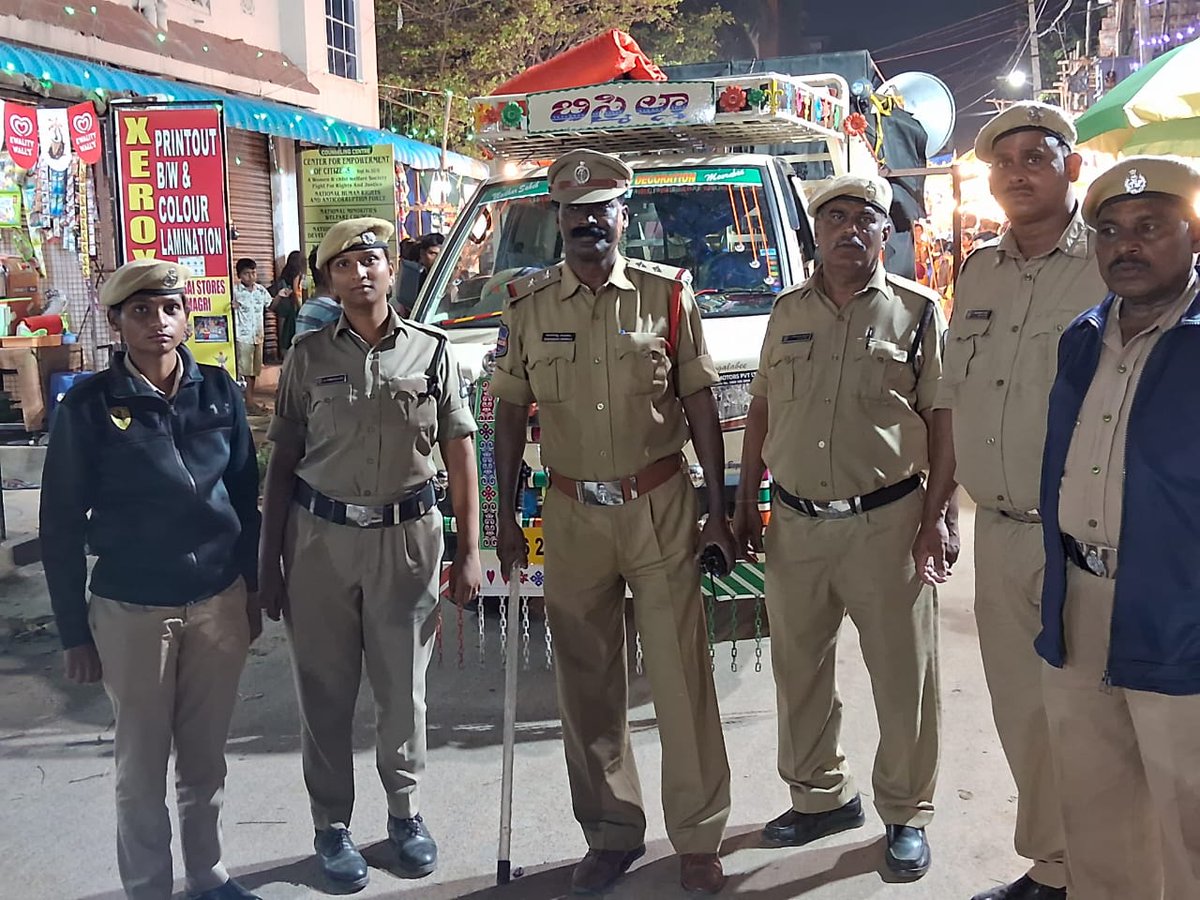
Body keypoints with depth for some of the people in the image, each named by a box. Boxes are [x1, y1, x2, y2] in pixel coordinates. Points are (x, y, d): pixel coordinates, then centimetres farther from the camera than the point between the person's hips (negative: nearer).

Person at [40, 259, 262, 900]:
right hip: (131, 611, -2)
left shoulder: (218, 391, 0)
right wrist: (74, 631, -4)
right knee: (142, 764, 11)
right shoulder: (89, 406, -8)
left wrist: (251, 592, 10)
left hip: (218, 602, 3)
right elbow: (62, 522, -4)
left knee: (206, 755, 15)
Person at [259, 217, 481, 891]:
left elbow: (460, 454, 3)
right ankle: (333, 826, 24)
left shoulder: (432, 350, 2)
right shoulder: (309, 356, 3)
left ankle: (407, 812, 30)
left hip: (407, 536, 0)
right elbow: (282, 462, 6)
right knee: (325, 689, 8)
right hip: (320, 537, 1)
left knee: (404, 686, 10)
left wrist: (469, 552, -1)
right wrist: (270, 562, 2)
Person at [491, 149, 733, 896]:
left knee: (682, 675, 1)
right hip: (573, 515, 2)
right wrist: (506, 519, 5)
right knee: (588, 682, 9)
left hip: (661, 507, -2)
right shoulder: (528, 306, 4)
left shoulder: (668, 294, 0)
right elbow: (511, 414, 8)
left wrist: (719, 509, 1)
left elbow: (700, 404, 3)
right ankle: (612, 833, 24)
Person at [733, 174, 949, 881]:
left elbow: (941, 418, -1)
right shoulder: (789, 311, 11)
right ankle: (821, 795, 33)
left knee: (904, 676, 4)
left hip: (885, 522, -4)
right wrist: (746, 501, 11)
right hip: (794, 523, 4)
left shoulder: (917, 310, 0)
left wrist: (940, 512, -7)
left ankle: (906, 815, 23)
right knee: (799, 669, 14)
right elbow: (762, 410, 15)